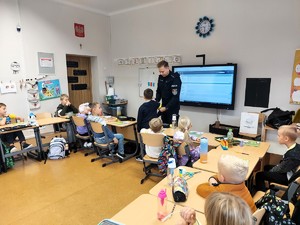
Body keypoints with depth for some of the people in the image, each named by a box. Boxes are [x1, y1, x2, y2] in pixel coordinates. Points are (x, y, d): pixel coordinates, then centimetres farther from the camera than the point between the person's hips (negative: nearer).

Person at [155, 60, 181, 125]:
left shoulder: (175, 78, -18)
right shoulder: (160, 77, 2)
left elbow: (175, 96, -22)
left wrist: (166, 107, -23)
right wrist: (156, 101, -6)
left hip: (173, 108, -6)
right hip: (164, 107, 6)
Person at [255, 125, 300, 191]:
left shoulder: (292, 155, -36)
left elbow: (281, 169, -21)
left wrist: (271, 171, -4)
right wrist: (278, 166, 3)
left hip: (289, 177, -9)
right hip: (289, 170, 9)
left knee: (259, 175, -6)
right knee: (266, 167, 24)